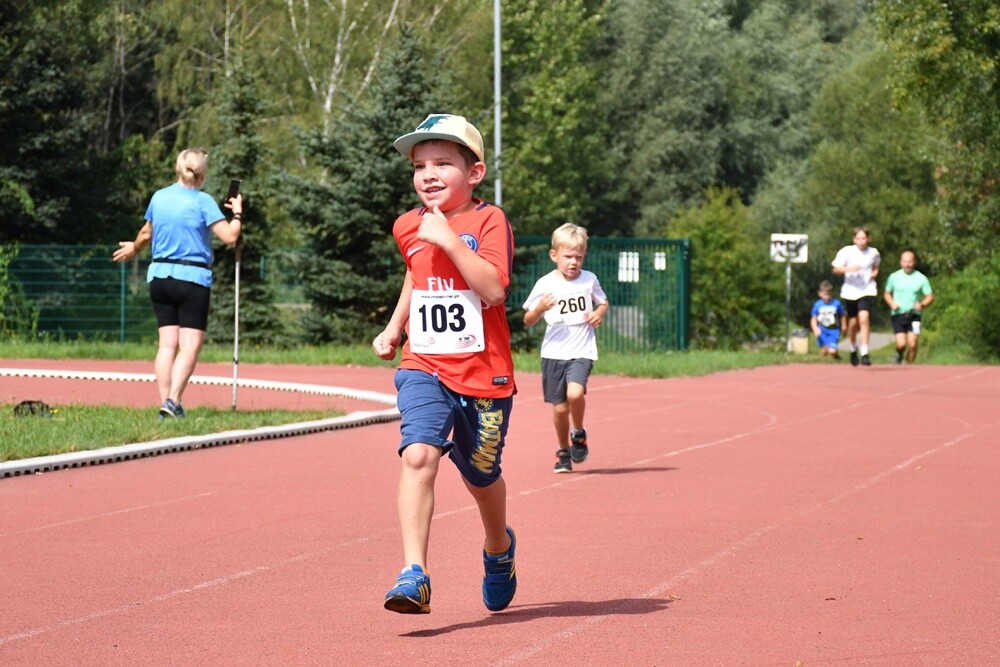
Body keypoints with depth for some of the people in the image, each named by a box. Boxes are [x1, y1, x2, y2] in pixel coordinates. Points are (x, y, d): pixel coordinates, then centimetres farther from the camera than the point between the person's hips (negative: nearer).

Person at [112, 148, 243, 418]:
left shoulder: (158, 197, 7)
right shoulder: (203, 201, -8)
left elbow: (146, 234, 21)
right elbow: (229, 236, -13)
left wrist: (133, 249, 42)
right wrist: (237, 214, 5)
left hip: (159, 276, 5)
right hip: (193, 277, -5)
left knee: (167, 343, 7)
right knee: (190, 345, -4)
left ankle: (165, 403, 3)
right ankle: (173, 400, -17)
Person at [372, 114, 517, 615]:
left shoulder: (488, 221, -8)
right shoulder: (407, 227, 8)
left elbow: (494, 288, -23)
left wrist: (448, 239, -24)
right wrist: (394, 327, 25)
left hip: (483, 374, -2)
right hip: (424, 368, 2)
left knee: (481, 476, 15)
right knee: (418, 455, -23)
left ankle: (499, 548, 48)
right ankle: (413, 575, -30)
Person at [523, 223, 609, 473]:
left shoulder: (589, 280, 1)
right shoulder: (545, 284, -4)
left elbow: (603, 302, 19)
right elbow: (528, 320, 0)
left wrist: (600, 313, -3)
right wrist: (540, 308, -21)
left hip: (582, 351, 0)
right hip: (554, 352, 0)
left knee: (575, 393, -25)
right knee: (559, 408, 4)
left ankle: (579, 433, 4)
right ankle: (564, 451, 28)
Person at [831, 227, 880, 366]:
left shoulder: (874, 253, 1)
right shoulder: (846, 251, -6)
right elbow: (836, 269, -5)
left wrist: (874, 274, -1)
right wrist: (849, 269, -22)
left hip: (867, 291, -1)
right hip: (850, 290, 1)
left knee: (864, 318, -20)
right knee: (853, 323, 9)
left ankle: (864, 353, -20)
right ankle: (854, 349, 37)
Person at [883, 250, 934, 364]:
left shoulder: (921, 278, 3)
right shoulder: (894, 277, 6)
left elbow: (930, 297, 4)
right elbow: (886, 293, 17)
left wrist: (922, 304, -17)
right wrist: (892, 303, -3)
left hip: (914, 315, 0)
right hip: (898, 315, 0)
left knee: (912, 345, -10)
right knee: (901, 344, -12)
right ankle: (899, 355, 23)